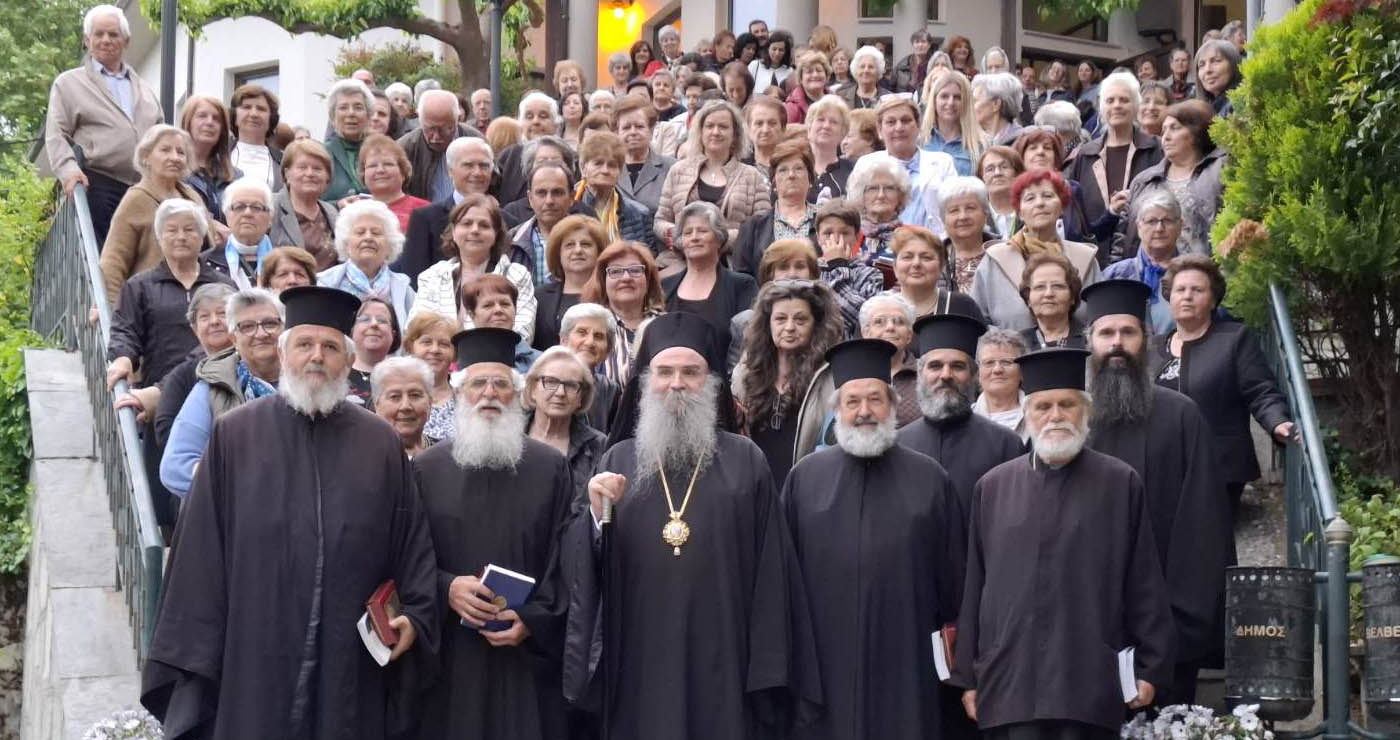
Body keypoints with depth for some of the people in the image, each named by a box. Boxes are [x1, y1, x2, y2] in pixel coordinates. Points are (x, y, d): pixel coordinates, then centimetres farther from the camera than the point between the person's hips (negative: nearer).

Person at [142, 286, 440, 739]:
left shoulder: (381, 444, 8)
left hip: (352, 664, 1)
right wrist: (194, 649, -3)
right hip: (255, 660, -1)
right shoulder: (235, 436, 3)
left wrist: (416, 617, -5)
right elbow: (203, 547, 2)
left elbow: (412, 541, 8)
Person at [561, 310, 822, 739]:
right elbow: (584, 570, 7)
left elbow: (770, 568, 0)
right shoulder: (616, 462, 9)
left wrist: (770, 670, -5)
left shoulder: (745, 461, 4)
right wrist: (597, 517, -13)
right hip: (640, 663, 1)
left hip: (723, 664, -1)